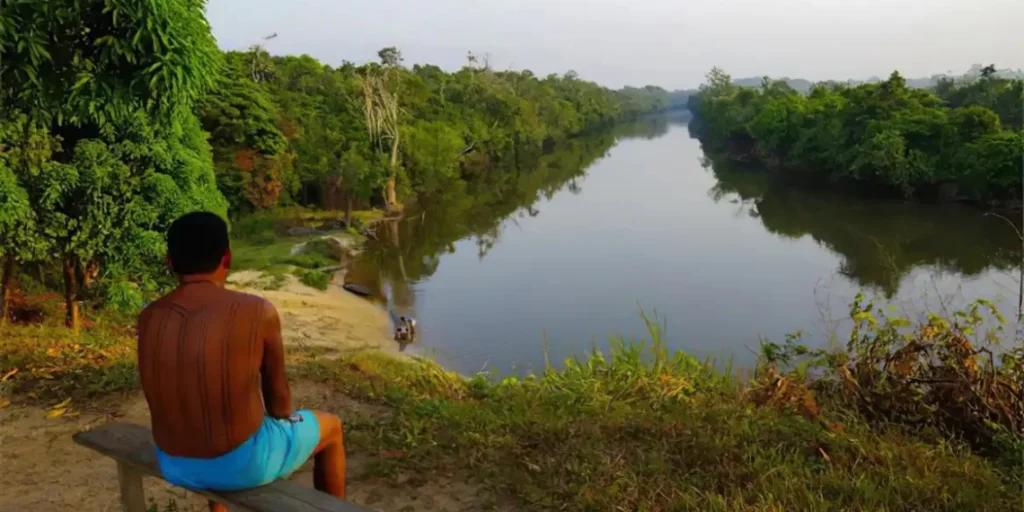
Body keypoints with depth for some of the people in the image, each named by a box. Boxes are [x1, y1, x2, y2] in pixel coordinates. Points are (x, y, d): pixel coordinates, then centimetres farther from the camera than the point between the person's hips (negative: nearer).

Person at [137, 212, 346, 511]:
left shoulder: (148, 317, -3)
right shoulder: (257, 312, -18)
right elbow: (278, 394, -5)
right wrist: (285, 419, 17)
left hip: (175, 465, 5)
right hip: (242, 463, -5)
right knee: (330, 427, 22)